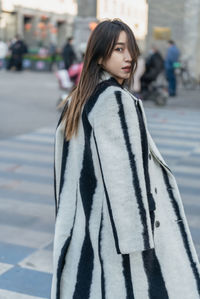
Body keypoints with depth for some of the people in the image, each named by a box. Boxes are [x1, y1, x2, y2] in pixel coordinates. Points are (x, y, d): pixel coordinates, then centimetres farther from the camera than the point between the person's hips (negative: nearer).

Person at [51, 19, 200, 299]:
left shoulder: (77, 101, 8)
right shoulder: (119, 100, -16)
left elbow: (64, 169, 13)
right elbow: (127, 174, -20)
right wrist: (140, 238, -16)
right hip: (113, 226, -8)